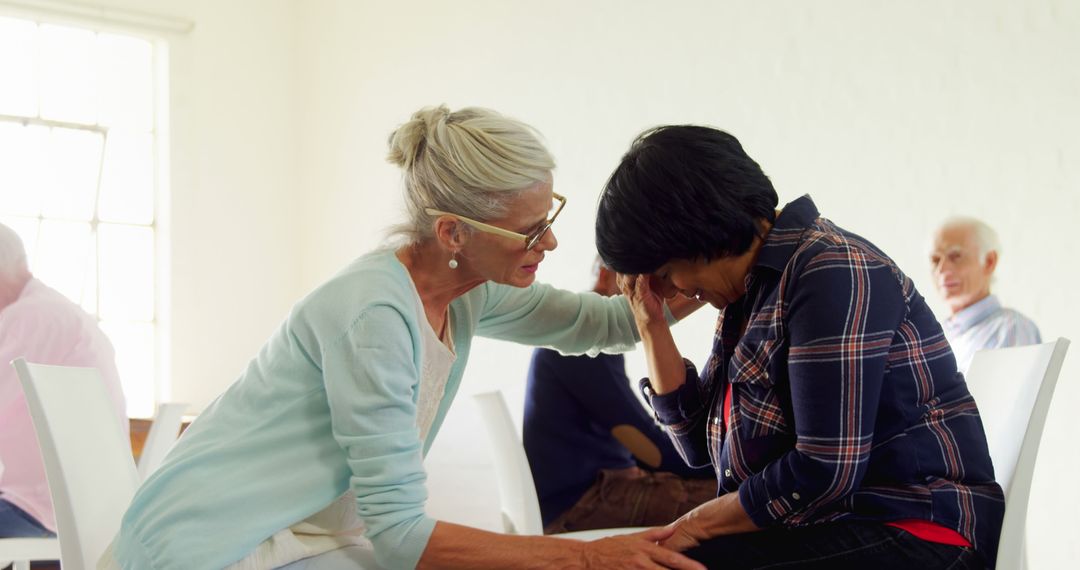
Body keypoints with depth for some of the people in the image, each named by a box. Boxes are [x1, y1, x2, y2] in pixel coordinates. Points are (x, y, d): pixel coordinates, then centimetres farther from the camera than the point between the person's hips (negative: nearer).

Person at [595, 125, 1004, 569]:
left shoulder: (832, 273, -15)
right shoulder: (752, 291, 13)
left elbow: (824, 474, -22)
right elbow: (701, 442, 14)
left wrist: (696, 524, -10)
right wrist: (650, 321, 6)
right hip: (827, 529, 9)